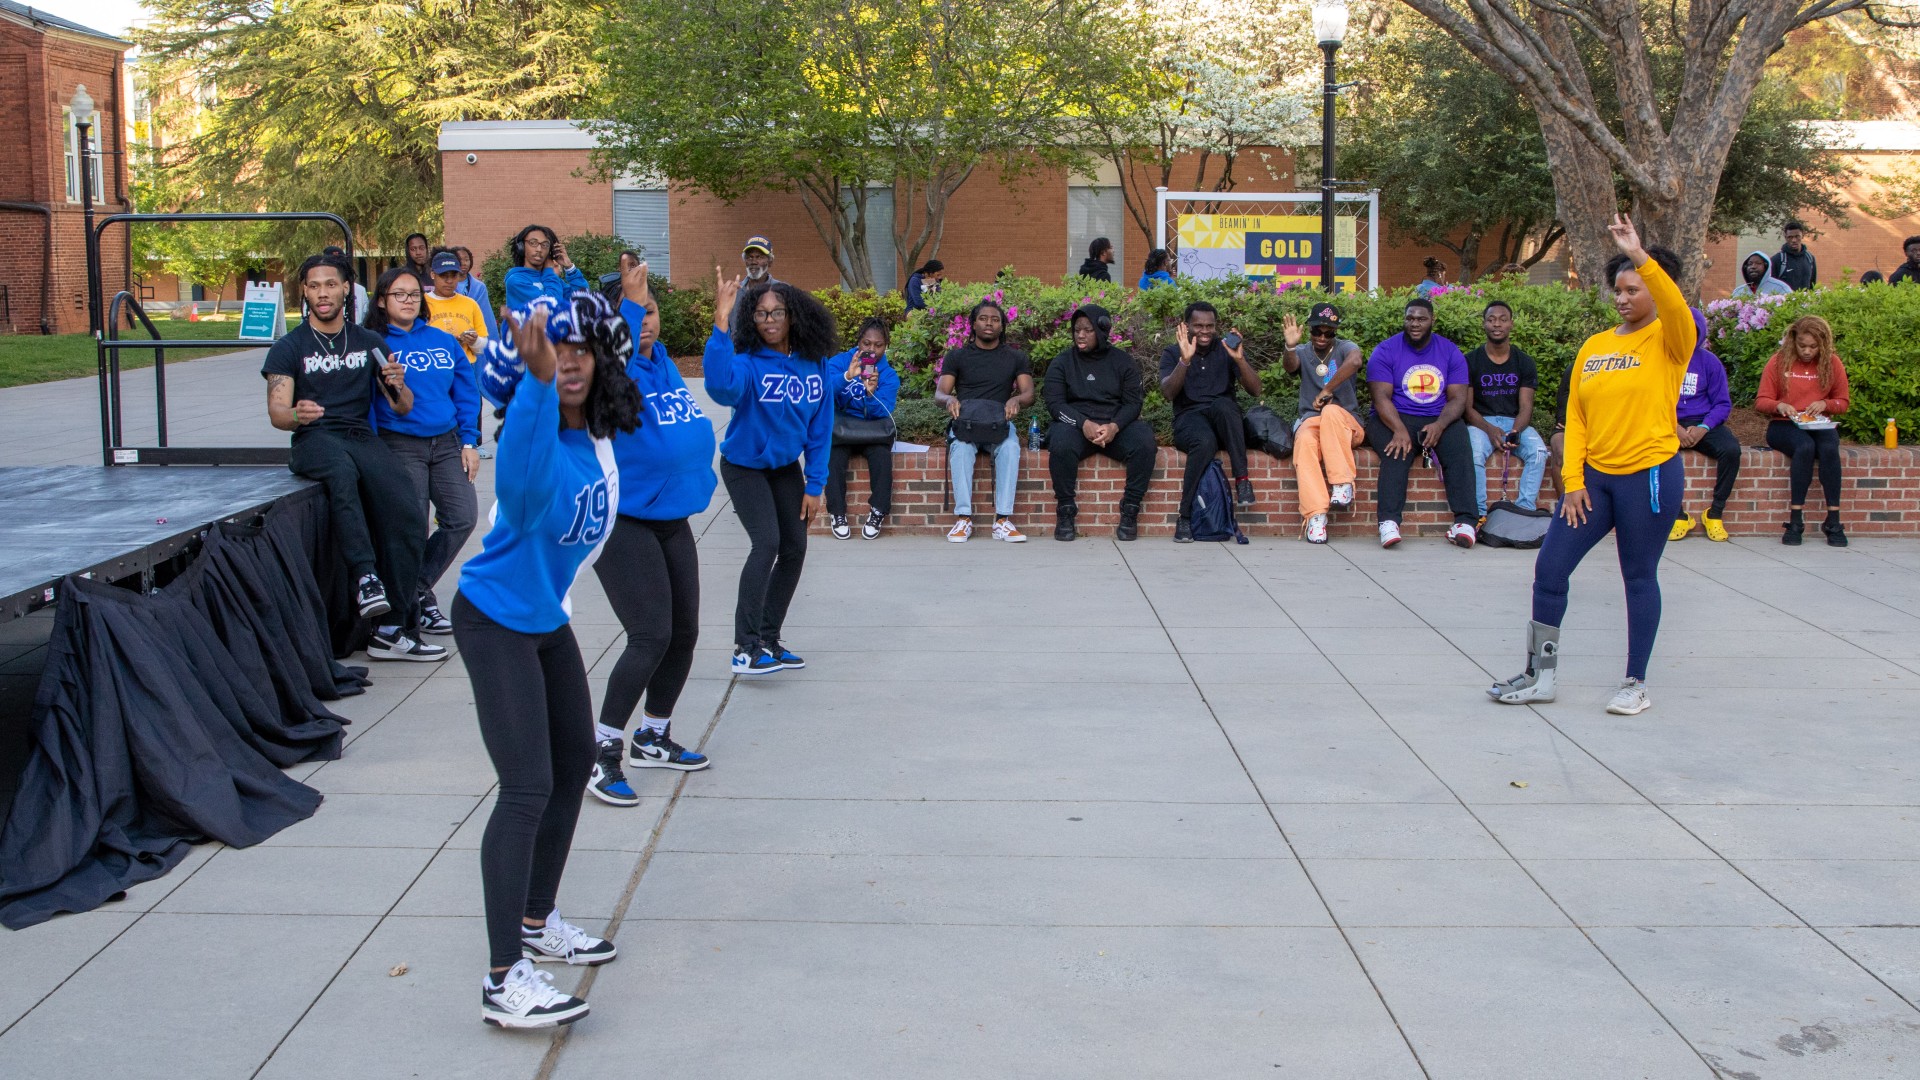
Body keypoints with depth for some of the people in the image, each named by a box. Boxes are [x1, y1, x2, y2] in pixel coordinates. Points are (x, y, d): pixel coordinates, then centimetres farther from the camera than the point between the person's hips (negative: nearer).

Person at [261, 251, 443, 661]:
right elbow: (277, 412, -1)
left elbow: (403, 408, 15)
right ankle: (365, 575, -43)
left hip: (363, 438, 3)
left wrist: (397, 385, -9)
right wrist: (297, 415, -25)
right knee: (342, 471, -41)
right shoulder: (289, 347, 10)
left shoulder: (369, 343, 18)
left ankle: (392, 631, -16)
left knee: (409, 517, -21)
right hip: (314, 440, -3)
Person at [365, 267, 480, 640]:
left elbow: (466, 392, 13)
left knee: (463, 517, -3)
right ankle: (409, 607, 13)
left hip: (446, 443, 5)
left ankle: (419, 587, 18)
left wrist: (469, 442, 6)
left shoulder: (444, 341, 11)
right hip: (401, 445, -4)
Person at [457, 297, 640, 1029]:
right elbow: (522, 486, -56)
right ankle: (503, 981, -11)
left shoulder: (596, 432, -6)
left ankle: (538, 923, 36)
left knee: (575, 760, 19)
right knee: (527, 789, -15)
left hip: (549, 618, 9)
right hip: (496, 622, -9)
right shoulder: (533, 431, -29)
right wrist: (539, 381, -69)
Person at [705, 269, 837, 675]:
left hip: (787, 467, 6)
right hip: (745, 466, -6)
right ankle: (745, 647, -18)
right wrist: (721, 323, -53)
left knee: (795, 550, 6)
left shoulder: (814, 363, -9)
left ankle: (769, 639, 21)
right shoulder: (749, 362, -22)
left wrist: (814, 484, -3)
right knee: (767, 542, -20)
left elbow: (820, 427, -1)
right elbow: (721, 386, -47)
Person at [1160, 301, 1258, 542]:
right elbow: (1168, 393, -10)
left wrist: (1240, 359, -17)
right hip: (1189, 419, -1)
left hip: (1224, 421, 1)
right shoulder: (1172, 353, 9)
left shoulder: (1227, 350, 11)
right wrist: (1185, 360, -22)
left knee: (1223, 404, -35)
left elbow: (1255, 390, -1)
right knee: (1205, 442, -37)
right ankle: (1185, 517, -32)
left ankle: (1242, 478, -33)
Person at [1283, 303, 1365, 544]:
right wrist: (1291, 346, -36)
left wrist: (1328, 390, -23)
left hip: (1345, 424, -1)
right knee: (1305, 440, -35)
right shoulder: (1303, 352, 10)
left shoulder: (1344, 348, 2)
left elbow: (1355, 361, -23)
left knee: (1331, 411, -37)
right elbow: (1290, 365, -14)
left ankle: (1342, 485, -31)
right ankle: (1315, 515, -43)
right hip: (1311, 421, 1)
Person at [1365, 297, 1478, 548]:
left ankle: (1465, 521, -34)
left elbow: (1458, 398, 1)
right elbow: (1381, 397, -10)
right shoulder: (1385, 351, 1)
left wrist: (1439, 425, -21)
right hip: (1394, 419, -2)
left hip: (1439, 420, 2)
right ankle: (1389, 522, -42)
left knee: (1460, 450, -27)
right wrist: (1399, 429, -28)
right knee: (1397, 453, -33)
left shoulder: (1450, 352, 9)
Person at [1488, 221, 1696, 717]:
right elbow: (1575, 416, 9)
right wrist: (1572, 480, 1)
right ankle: (1539, 676, 13)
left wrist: (1640, 256, -36)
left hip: (1649, 475, -5)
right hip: (1594, 476, 5)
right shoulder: (1594, 346, 10)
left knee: (1640, 579, 4)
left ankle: (1636, 683, 17)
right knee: (1549, 568, 2)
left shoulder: (1669, 340, -4)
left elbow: (1676, 308, -29)